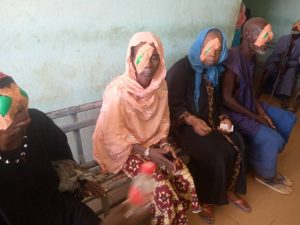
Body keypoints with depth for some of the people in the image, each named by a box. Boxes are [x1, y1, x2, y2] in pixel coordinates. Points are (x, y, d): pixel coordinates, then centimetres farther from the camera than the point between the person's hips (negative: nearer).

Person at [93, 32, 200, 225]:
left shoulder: (160, 84, -5)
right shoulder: (118, 90, -22)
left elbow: (163, 120, 7)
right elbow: (114, 135, -18)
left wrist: (164, 144, -8)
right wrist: (146, 153, -21)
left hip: (154, 143, 5)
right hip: (126, 149, -5)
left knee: (185, 180, -10)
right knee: (162, 191, -20)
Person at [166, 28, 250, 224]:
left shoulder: (214, 70, 10)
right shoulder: (181, 69, -12)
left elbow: (216, 102, 16)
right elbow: (172, 105, -16)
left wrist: (223, 118, -2)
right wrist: (193, 120, -28)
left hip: (210, 122, 7)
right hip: (186, 125, -7)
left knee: (237, 145, -11)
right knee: (214, 156, -23)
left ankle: (229, 190, 14)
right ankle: (206, 200, 4)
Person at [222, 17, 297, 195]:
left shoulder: (252, 56, 2)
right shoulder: (233, 60, -26)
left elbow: (249, 88, 11)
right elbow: (227, 99, -25)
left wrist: (260, 109, -3)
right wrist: (255, 117, -17)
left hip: (249, 104, 10)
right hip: (234, 111, -9)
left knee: (288, 120, 12)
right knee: (272, 138, -17)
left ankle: (265, 158, 25)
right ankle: (265, 174, 13)